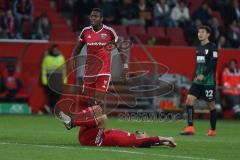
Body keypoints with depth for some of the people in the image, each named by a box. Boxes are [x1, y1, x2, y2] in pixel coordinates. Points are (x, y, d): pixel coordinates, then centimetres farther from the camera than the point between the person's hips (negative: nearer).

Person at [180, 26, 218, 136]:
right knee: (189, 100, -9)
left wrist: (203, 75, -28)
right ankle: (190, 128, -11)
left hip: (208, 81, -6)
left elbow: (213, 64, -17)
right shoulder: (198, 48, 14)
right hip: (197, 81, 6)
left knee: (211, 104, 3)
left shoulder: (212, 47, -7)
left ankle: (213, 130, 15)